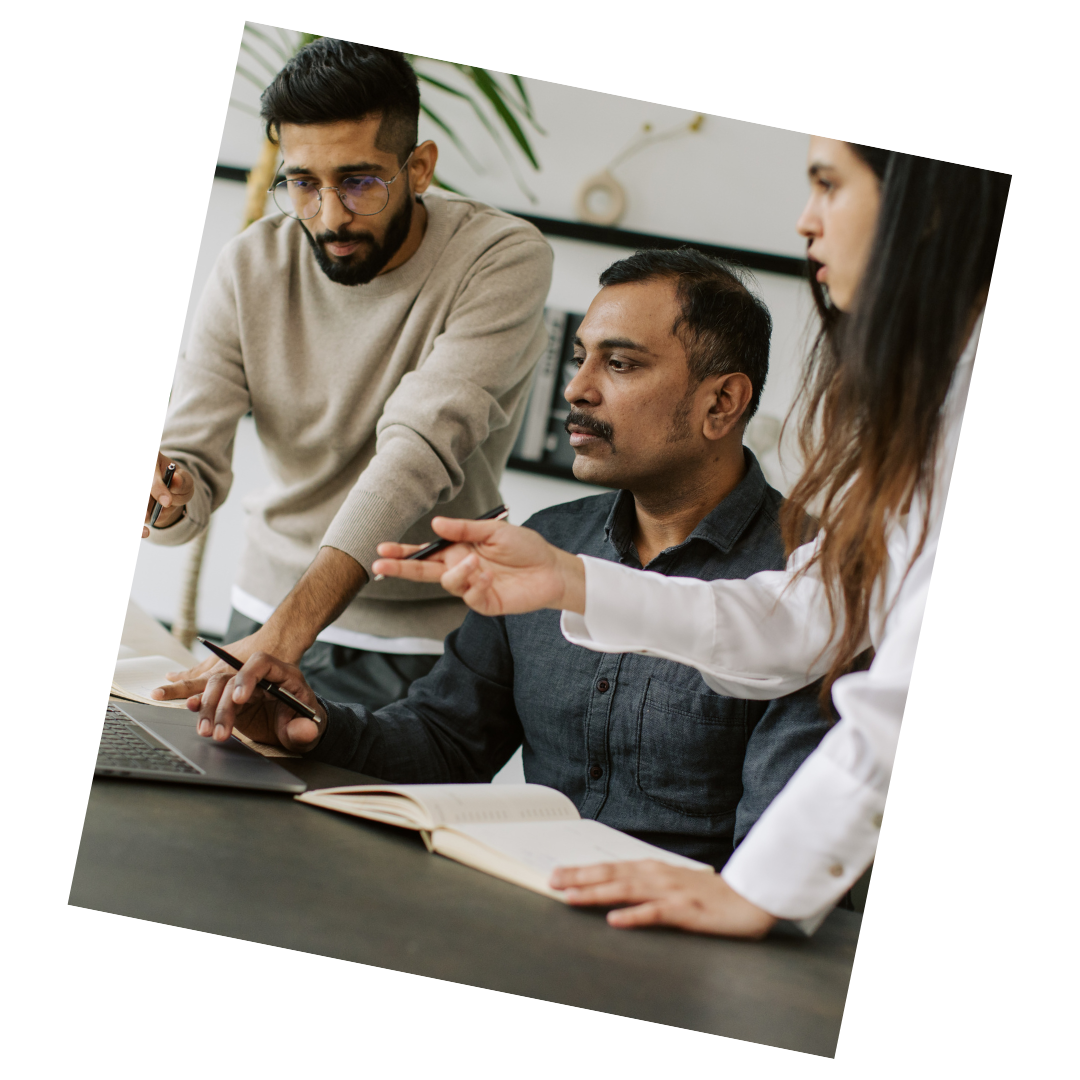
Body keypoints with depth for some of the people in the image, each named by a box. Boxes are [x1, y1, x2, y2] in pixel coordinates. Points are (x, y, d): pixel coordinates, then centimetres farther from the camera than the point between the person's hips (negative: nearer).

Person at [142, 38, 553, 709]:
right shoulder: (251, 266, -7)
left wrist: (286, 634, -40)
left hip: (427, 640, -3)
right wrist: (170, 497, -34)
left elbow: (421, 450, -31)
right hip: (269, 609, 3)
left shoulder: (504, 258, -20)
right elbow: (192, 463, -8)